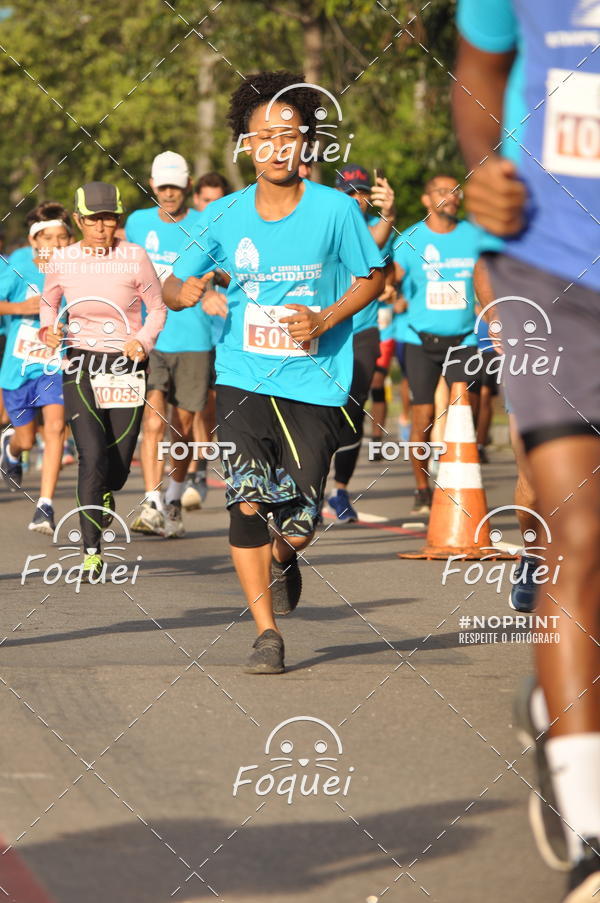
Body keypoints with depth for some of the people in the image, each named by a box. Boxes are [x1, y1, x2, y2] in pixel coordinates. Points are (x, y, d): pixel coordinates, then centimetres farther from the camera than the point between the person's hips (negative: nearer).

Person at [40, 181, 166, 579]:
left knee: (118, 464, 3)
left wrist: (143, 340, -15)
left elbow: (157, 308, 3)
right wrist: (50, 329, -5)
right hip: (81, 367, 0)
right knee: (92, 456, -16)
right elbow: (49, 303, 16)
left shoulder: (135, 257, -7)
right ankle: (91, 551, -10)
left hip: (127, 366, 0)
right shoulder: (62, 262, -2)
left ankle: (104, 495, 43)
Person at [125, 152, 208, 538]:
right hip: (148, 338, 1)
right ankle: (152, 505, -19)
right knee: (154, 422, -14)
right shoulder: (137, 223, 8)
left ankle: (174, 500, 26)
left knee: (183, 428, 7)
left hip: (193, 341, -1)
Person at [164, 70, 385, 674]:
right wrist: (184, 291, -17)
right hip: (242, 379, 1)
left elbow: (372, 279, 6)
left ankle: (282, 563, 38)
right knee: (248, 502, -16)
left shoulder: (335, 210, -5)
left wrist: (326, 319, -11)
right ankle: (266, 634, -3)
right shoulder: (224, 217, 0)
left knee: (298, 525, -1)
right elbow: (174, 288, 8)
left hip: (315, 383, -1)